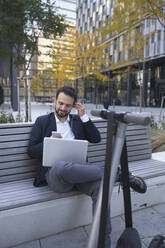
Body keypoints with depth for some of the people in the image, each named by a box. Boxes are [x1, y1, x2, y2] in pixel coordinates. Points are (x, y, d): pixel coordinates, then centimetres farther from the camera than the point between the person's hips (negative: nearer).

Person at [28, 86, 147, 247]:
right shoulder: (42, 121, 13)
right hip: (55, 172, -2)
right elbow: (31, 150, 8)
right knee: (63, 167, -39)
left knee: (100, 185, -28)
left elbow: (96, 139, 11)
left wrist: (83, 116, 4)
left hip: (77, 170, 3)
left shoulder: (78, 120, 20)